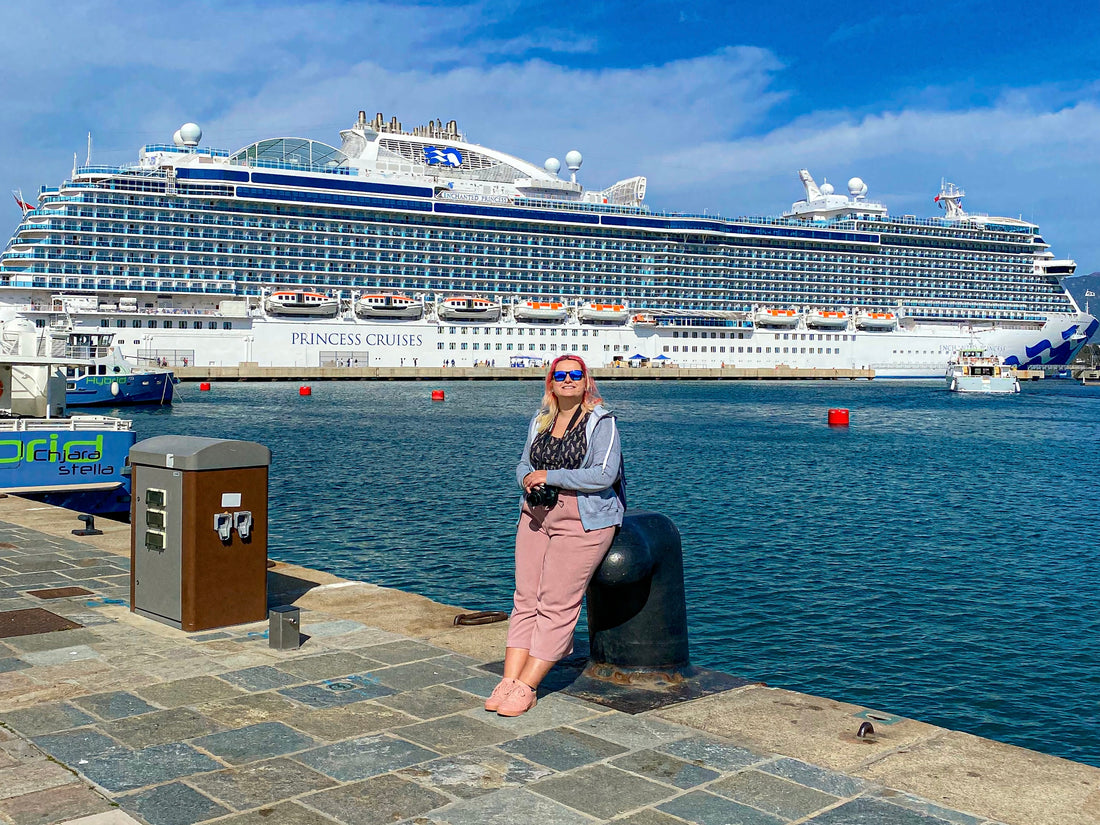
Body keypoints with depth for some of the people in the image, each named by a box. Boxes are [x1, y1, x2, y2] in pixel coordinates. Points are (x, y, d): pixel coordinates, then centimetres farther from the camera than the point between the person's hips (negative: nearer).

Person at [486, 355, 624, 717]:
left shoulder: (601, 422, -5)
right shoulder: (540, 420, 14)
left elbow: (604, 475, -16)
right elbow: (524, 464, 18)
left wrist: (550, 476, -15)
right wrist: (527, 479, -7)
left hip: (583, 521, -6)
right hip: (536, 514, 6)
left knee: (556, 604, -9)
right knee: (525, 600, 0)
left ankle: (526, 687, -7)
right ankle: (509, 680, -1)